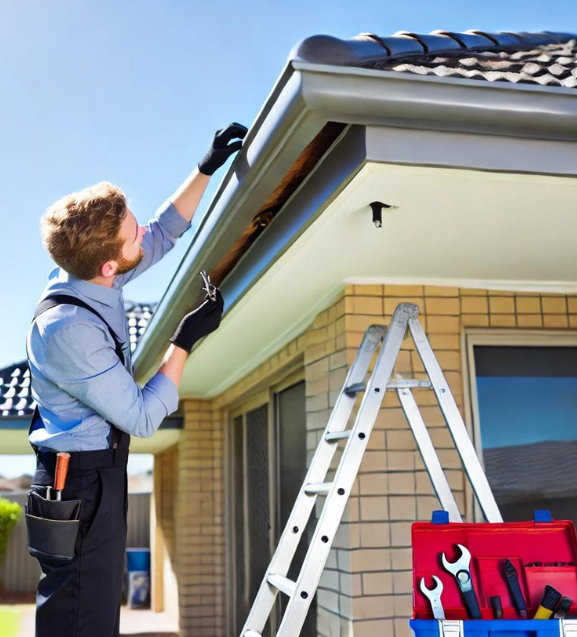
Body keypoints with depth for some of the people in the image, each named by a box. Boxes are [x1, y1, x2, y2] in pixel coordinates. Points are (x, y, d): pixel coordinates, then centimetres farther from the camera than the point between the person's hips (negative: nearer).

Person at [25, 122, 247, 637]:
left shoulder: (94, 277, -3)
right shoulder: (68, 330, -29)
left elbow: (164, 234, 15)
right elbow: (143, 418, -22)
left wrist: (206, 170, 11)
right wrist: (186, 341, -18)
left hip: (100, 473, 10)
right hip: (80, 484, -10)